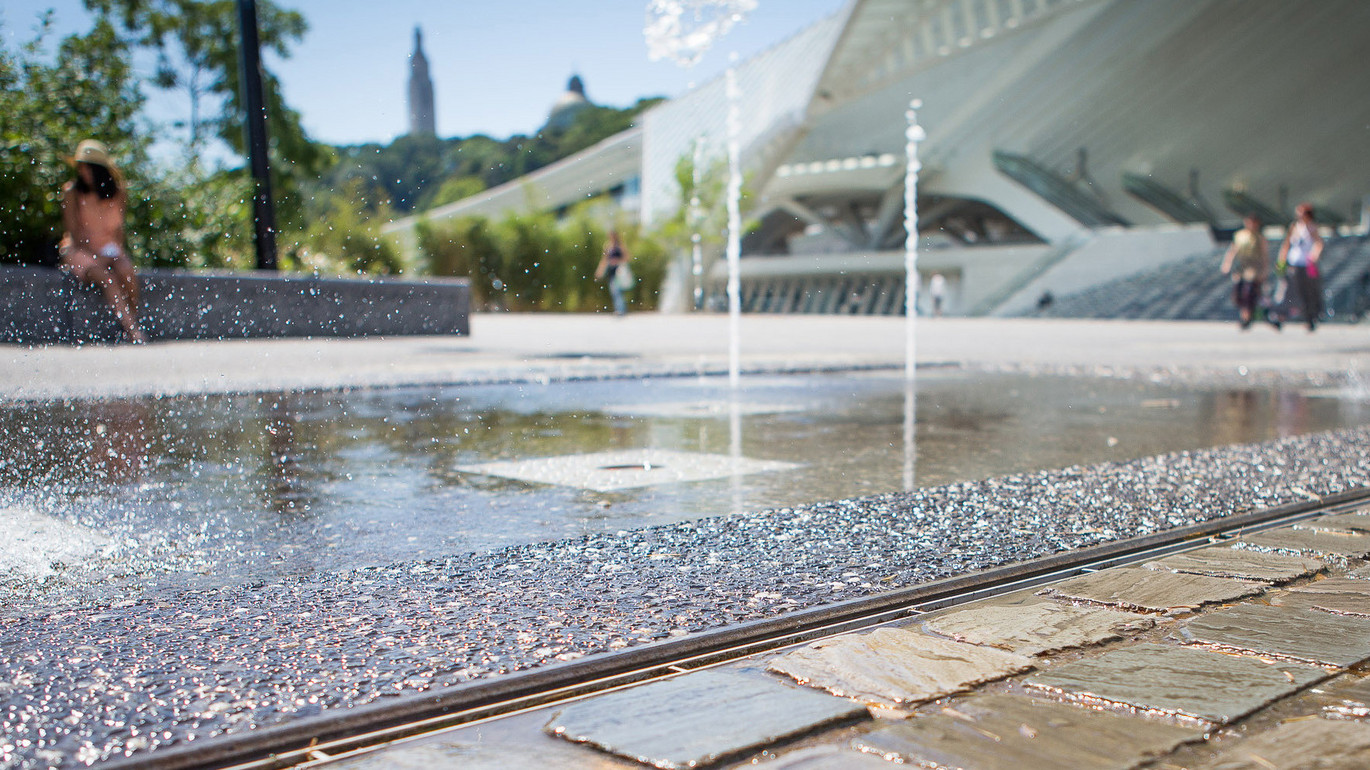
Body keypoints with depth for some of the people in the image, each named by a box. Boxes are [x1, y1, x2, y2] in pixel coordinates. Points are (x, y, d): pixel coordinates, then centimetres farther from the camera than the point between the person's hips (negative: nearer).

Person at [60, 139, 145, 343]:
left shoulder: (117, 194, 2)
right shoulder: (71, 192, -5)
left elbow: (118, 229, 6)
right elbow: (75, 232, -6)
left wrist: (116, 252, -5)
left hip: (110, 250, 3)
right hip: (79, 251, -3)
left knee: (127, 272, -30)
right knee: (105, 276, -32)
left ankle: (133, 324, -24)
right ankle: (133, 330, -41)